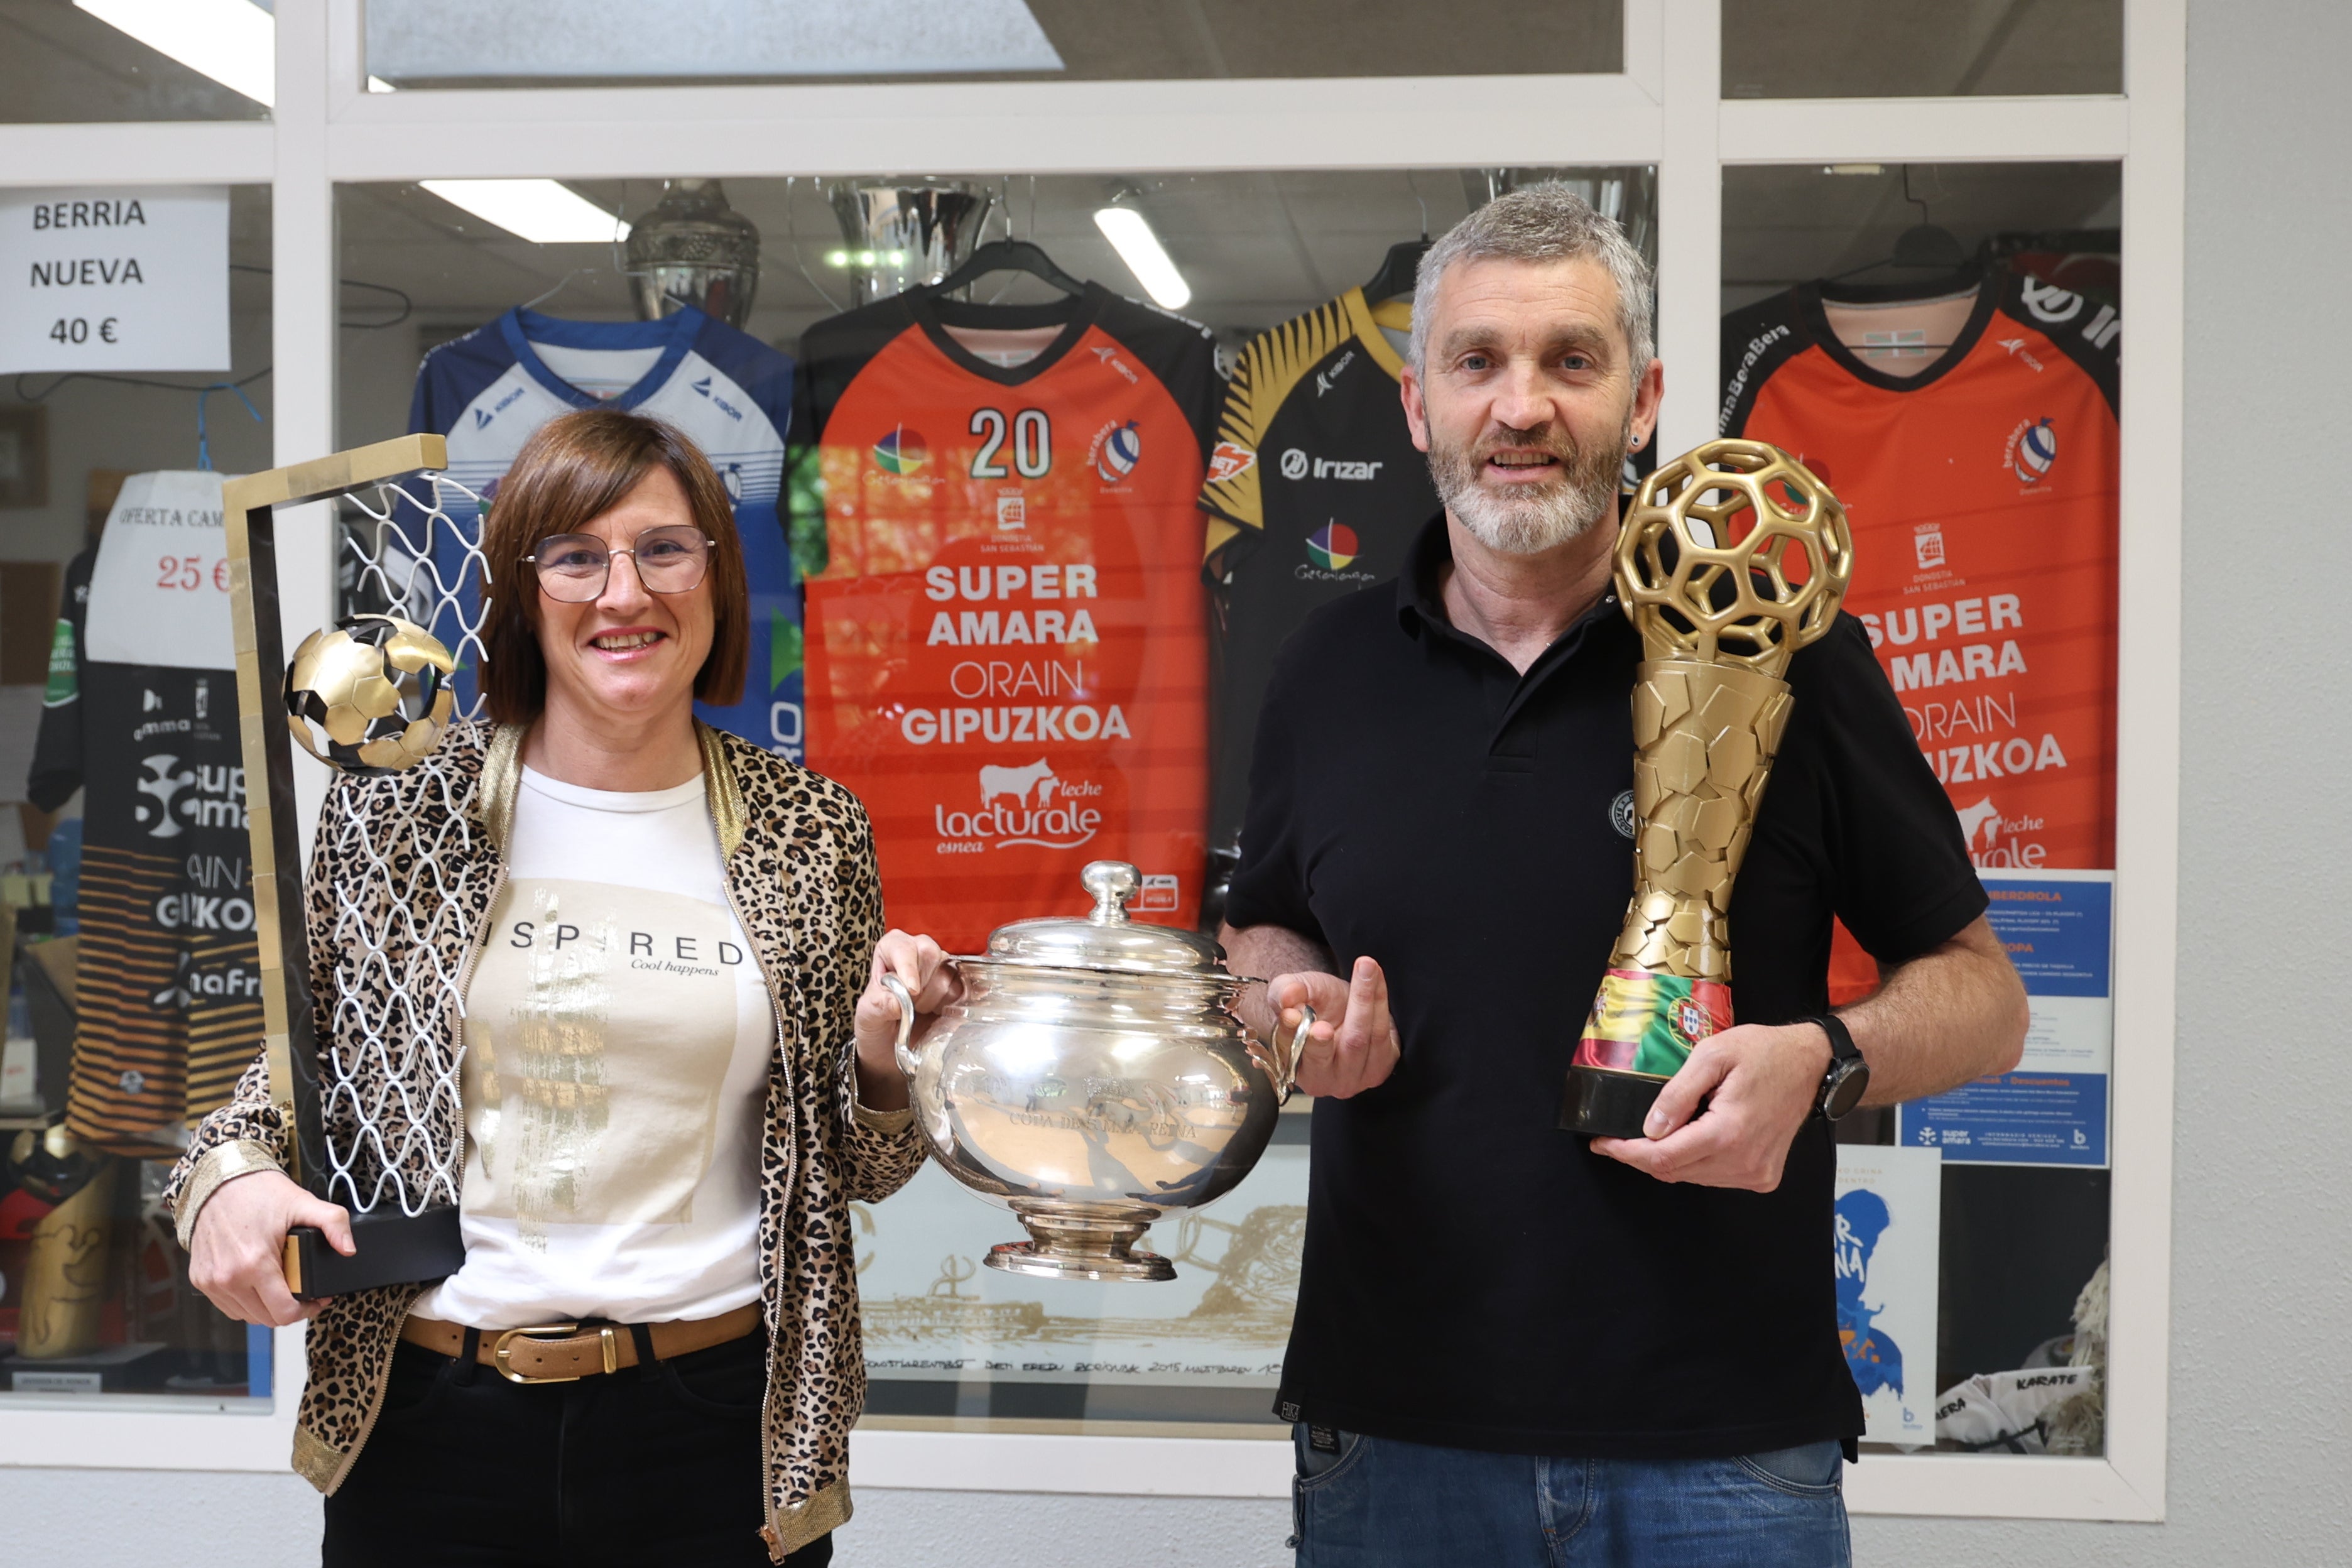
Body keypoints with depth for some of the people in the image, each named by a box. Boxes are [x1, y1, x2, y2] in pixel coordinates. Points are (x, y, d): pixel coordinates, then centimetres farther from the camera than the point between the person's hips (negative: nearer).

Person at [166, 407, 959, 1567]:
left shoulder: (813, 835, 0)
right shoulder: (395, 804, -2)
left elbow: (847, 1170, 8)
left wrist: (884, 1060, -13)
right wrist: (229, 1173, -10)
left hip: (720, 1431, 0)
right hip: (428, 1428, 0)